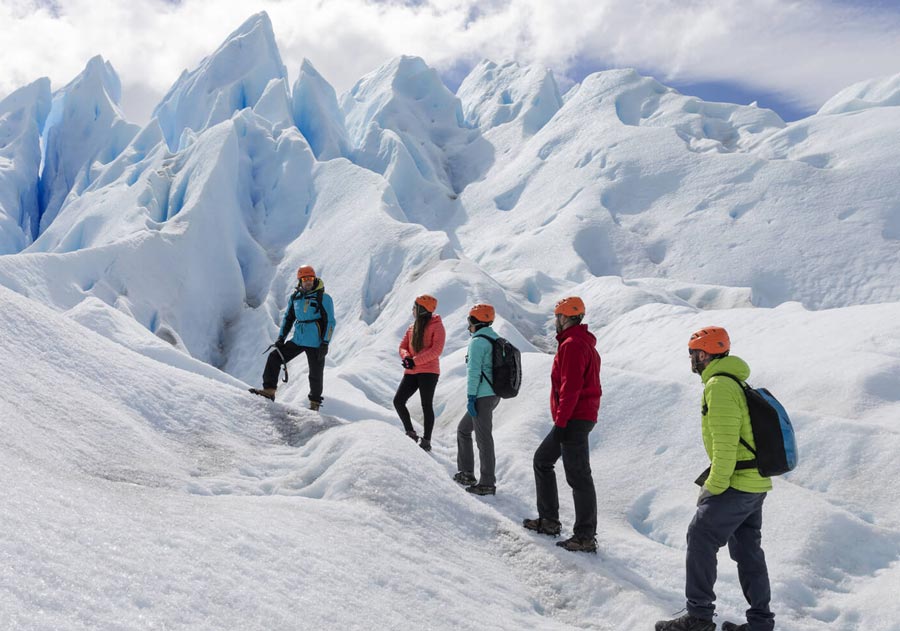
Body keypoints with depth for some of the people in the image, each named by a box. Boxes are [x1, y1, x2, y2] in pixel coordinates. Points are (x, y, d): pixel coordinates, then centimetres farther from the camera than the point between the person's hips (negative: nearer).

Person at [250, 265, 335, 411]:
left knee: (315, 375, 4)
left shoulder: (324, 298, -8)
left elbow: (330, 322, -8)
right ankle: (269, 391, 1)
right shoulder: (295, 298, 7)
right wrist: (281, 337, 8)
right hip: (297, 340, 5)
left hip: (315, 344, -5)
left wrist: (325, 343, -14)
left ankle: (315, 403, 23)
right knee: (274, 357, -4)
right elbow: (288, 318, 18)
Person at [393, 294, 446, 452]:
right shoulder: (412, 327, 16)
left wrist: (415, 361, -19)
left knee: (426, 405, -1)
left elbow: (437, 350, -14)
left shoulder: (436, 326, -4)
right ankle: (411, 434, 12)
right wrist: (406, 357, -9)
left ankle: (426, 441, 8)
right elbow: (403, 347, 15)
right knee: (398, 401, -2)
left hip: (428, 371, -6)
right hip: (411, 372, 7)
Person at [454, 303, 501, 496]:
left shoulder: (478, 341, -13)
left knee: (483, 438, -3)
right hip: (494, 394, 10)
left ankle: (487, 483, 3)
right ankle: (466, 473, 24)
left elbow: (474, 372, -18)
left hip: (482, 396, -10)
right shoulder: (496, 339, 14)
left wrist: (470, 397, -16)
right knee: (463, 429, 21)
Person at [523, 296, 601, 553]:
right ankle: (548, 520, 23)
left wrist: (560, 421, -21)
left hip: (573, 420, -11)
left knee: (578, 476, -7)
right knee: (542, 460, 19)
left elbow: (570, 387, -22)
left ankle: (585, 537, -2)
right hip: (585, 416, 11)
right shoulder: (585, 343, 17)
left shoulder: (571, 345, -15)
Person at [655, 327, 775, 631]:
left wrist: (714, 487, -17)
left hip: (736, 486, -10)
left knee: (701, 539, -3)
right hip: (756, 483, 10)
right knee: (747, 549, 15)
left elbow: (725, 443, -22)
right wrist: (713, 475, 18)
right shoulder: (736, 383, 16)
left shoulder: (719, 386, -16)